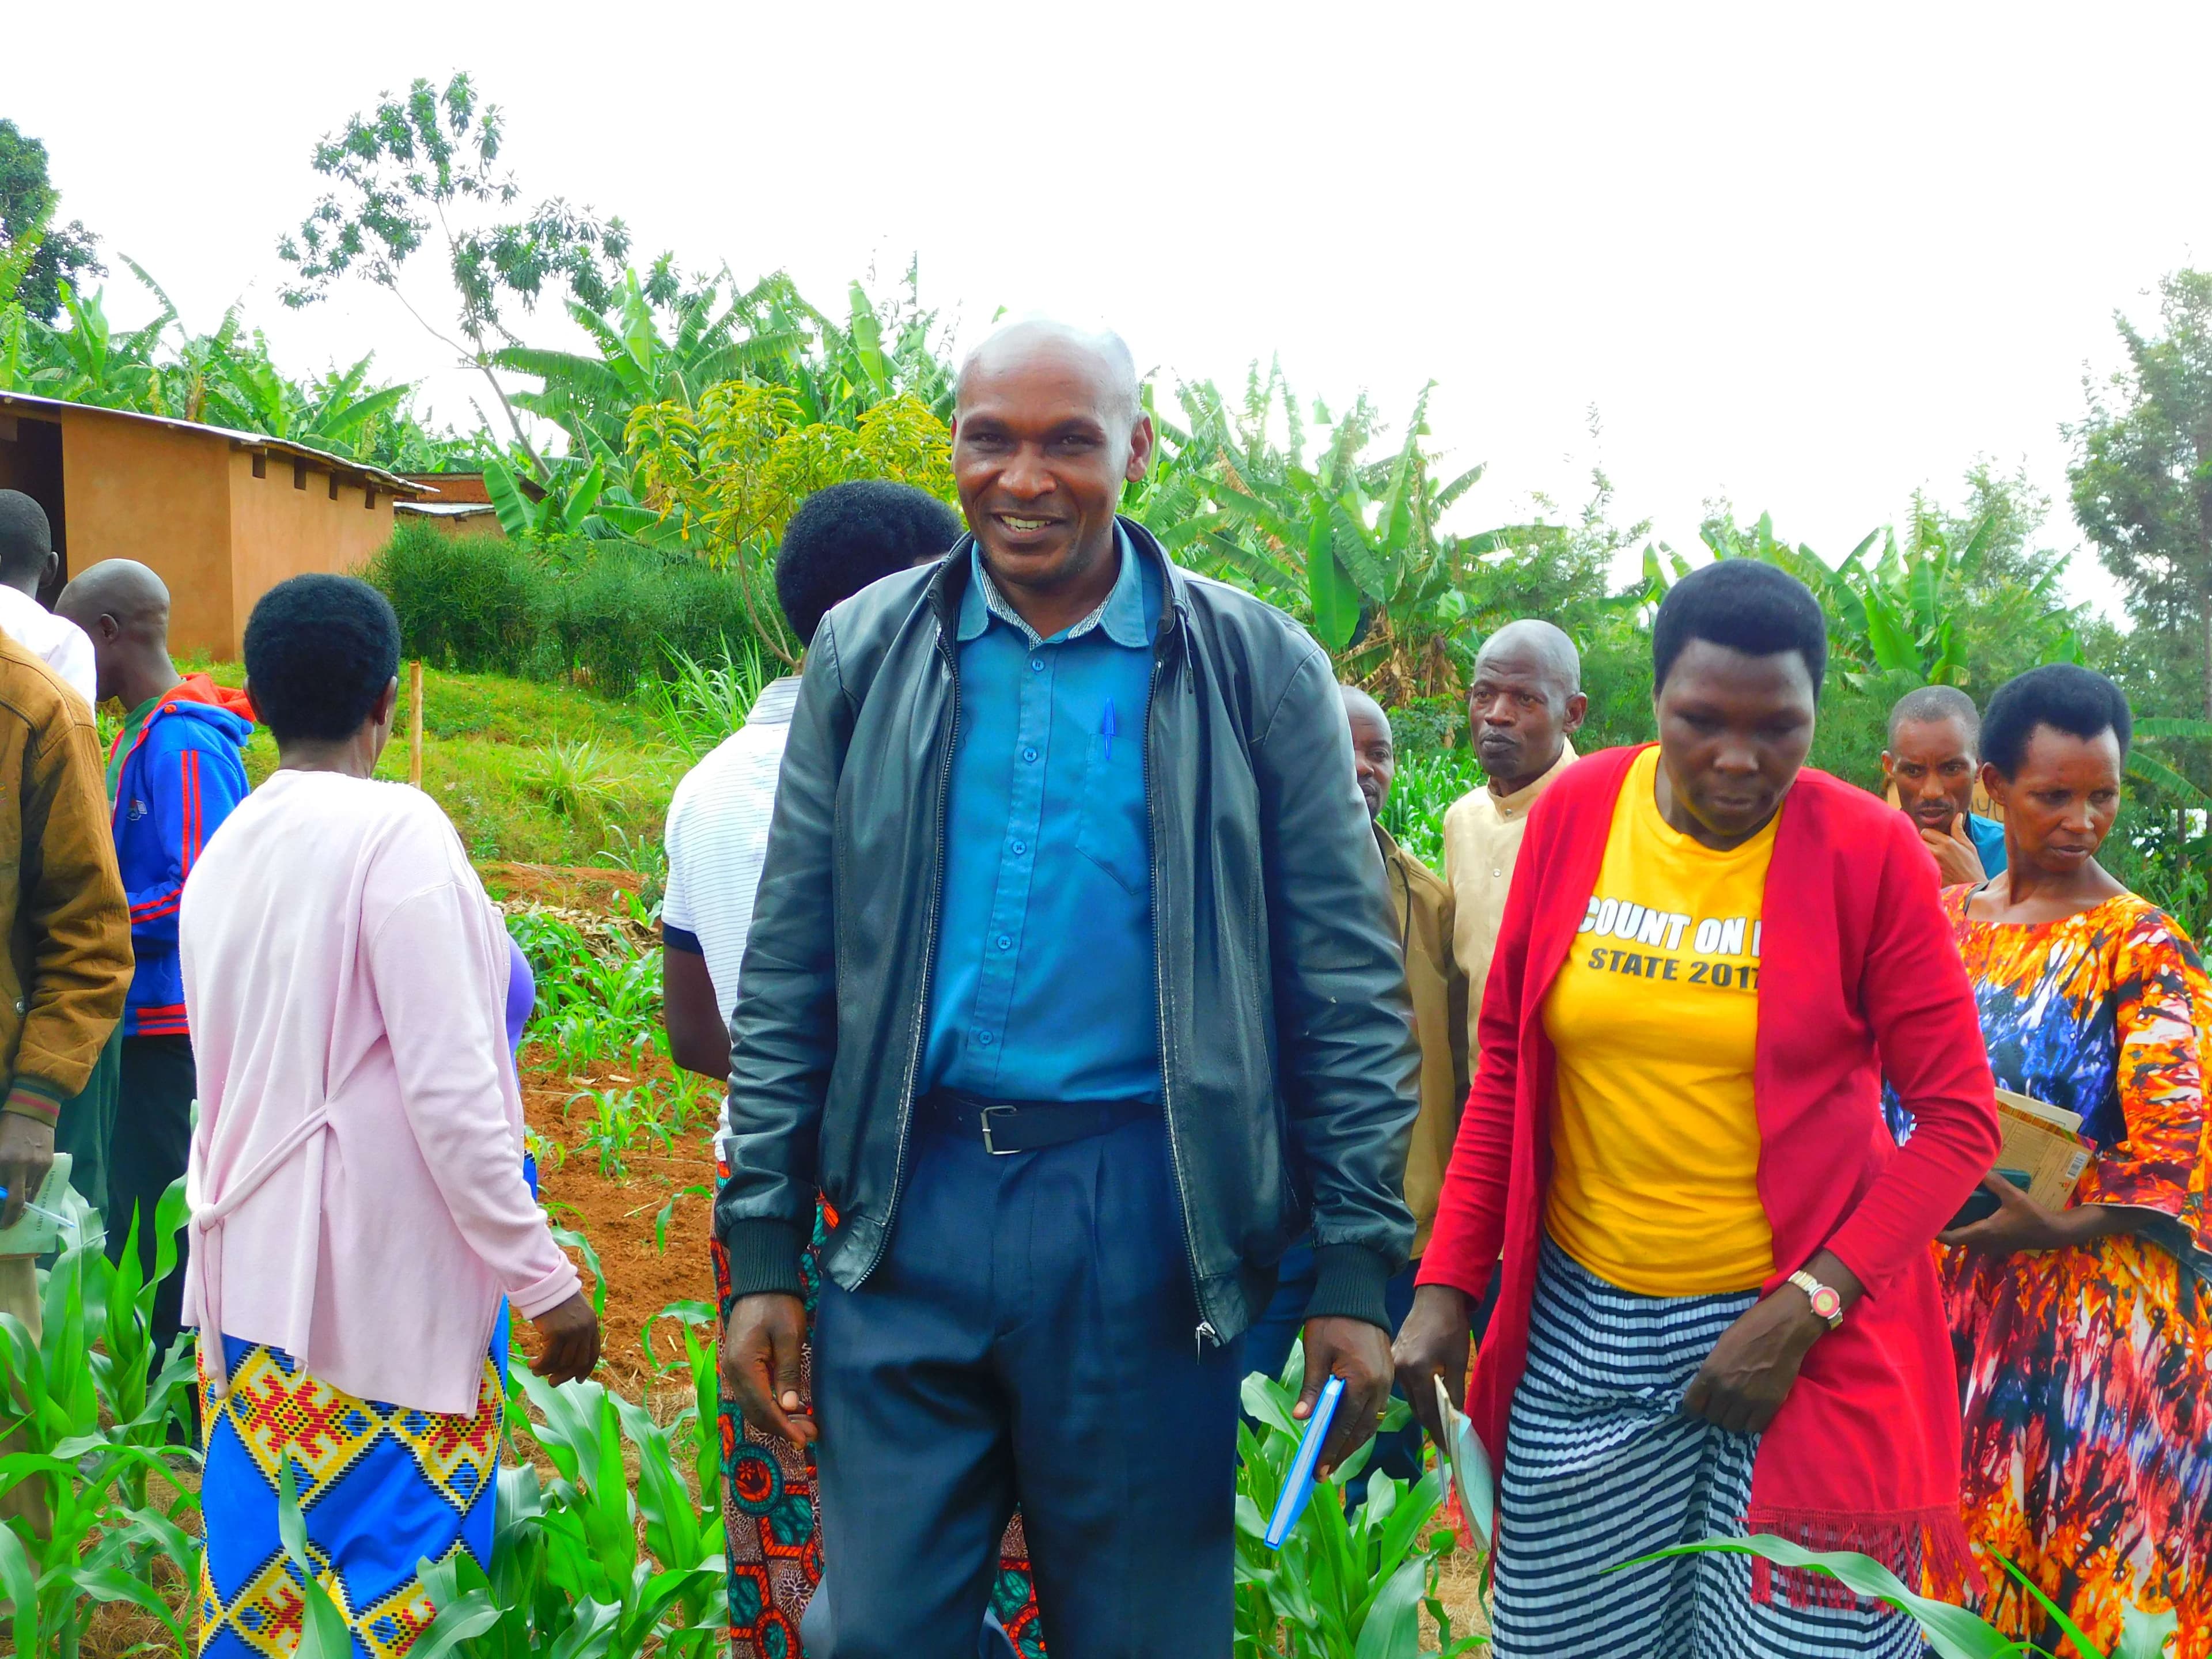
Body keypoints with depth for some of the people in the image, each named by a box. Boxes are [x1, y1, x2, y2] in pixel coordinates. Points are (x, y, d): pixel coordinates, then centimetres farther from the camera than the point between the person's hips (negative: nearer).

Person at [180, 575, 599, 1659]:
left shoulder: (223, 852, 9)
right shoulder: (396, 831, -12)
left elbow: (232, 1074, 13)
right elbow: (450, 1093, -16)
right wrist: (543, 1276, -11)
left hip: (248, 1276, 7)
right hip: (385, 1285, -7)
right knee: (403, 1566, 0)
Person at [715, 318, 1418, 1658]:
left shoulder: (1258, 670, -1)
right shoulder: (866, 654, 6)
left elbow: (1349, 992, 0)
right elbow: (788, 978, 8)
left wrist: (1358, 1272, -4)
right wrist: (761, 1257, 4)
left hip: (1146, 1221, -2)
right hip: (908, 1208, 2)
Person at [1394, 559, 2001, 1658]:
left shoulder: (1868, 853, -8)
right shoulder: (1573, 816, 0)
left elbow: (1958, 1119, -7)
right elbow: (1504, 1064, 6)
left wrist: (1806, 1308, -16)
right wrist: (1446, 1286, 0)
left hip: (1802, 1327, -2)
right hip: (1582, 1328, 3)